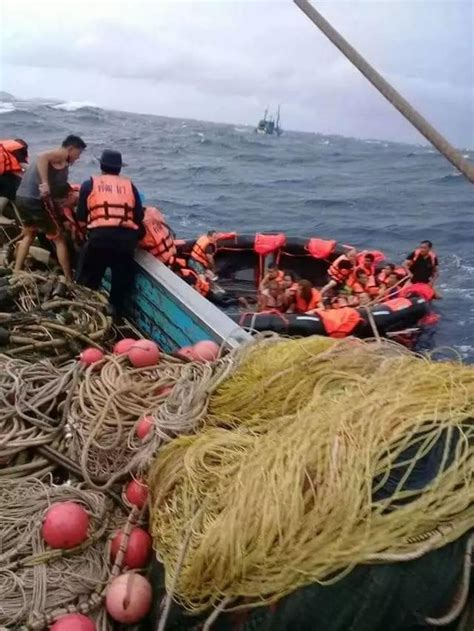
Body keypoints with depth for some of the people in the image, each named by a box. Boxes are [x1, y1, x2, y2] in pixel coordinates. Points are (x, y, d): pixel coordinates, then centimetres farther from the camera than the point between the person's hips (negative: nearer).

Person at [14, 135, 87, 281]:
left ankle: (16, 272, 28)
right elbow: (42, 157, -27)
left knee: (29, 235, 29)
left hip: (22, 197, 9)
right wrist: (45, 184, -34)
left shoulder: (56, 158, 22)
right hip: (37, 199, -9)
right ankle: (68, 279, 7)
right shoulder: (61, 155, -5)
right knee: (59, 239, 4)